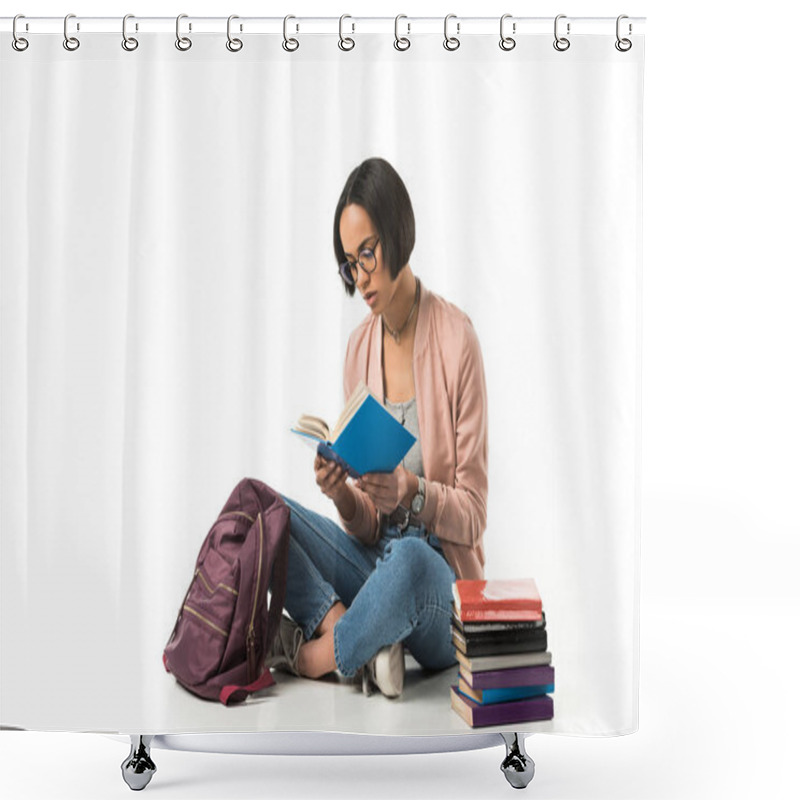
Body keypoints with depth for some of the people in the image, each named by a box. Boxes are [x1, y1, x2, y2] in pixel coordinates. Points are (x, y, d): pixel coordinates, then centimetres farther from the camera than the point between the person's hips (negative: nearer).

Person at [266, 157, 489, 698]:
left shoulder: (456, 340, -11)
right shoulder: (359, 347, 5)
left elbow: (472, 516, -10)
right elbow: (367, 527, 5)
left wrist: (411, 491, -28)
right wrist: (342, 495, -17)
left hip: (440, 577, -5)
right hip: (374, 559, 5)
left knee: (408, 560, -38)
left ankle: (313, 657, -13)